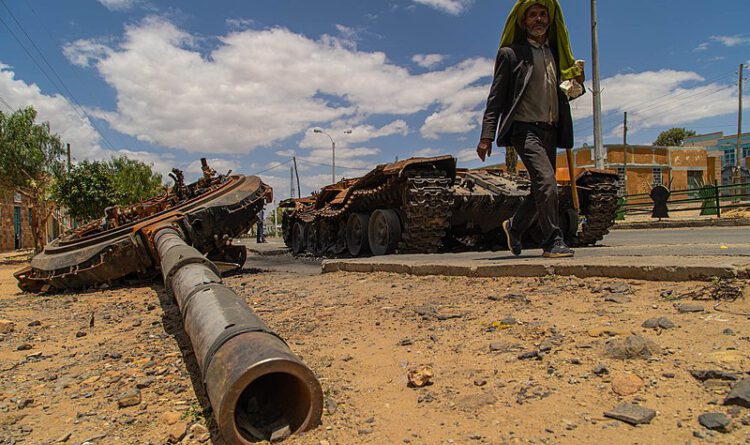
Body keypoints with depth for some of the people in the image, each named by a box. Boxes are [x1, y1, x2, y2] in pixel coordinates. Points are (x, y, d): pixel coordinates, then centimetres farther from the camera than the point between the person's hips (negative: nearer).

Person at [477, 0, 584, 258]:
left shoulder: (555, 53, 21)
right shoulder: (510, 54, 3)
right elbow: (496, 97, -3)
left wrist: (576, 83, 3)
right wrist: (487, 135, -12)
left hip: (549, 131, 7)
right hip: (524, 129, -7)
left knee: (542, 189, 9)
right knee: (546, 182, -20)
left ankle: (514, 226, 30)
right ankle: (553, 242, -11)